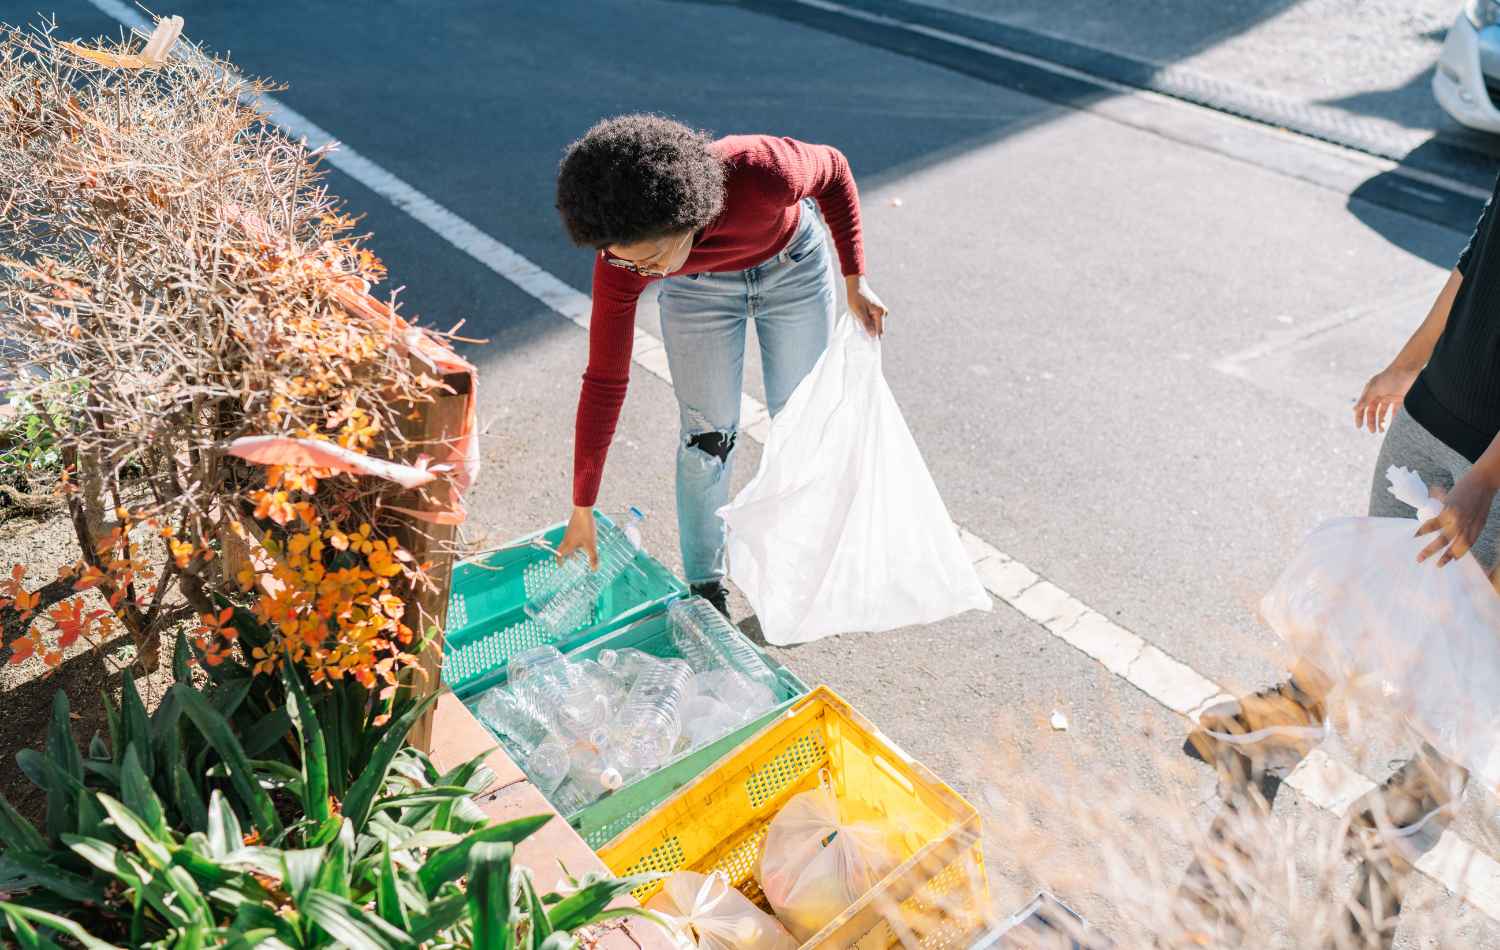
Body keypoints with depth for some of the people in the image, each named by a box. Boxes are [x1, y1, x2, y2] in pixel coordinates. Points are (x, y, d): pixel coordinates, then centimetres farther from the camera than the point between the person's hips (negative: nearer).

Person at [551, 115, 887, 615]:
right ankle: (705, 591, 19)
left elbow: (834, 170, -17)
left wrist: (855, 279, -16)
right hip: (699, 288, 0)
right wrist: (582, 509, -21)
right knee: (707, 436, -1)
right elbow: (604, 381, -26)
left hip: (793, 267, 0)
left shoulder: (761, 171, -42)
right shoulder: (624, 252, -34)